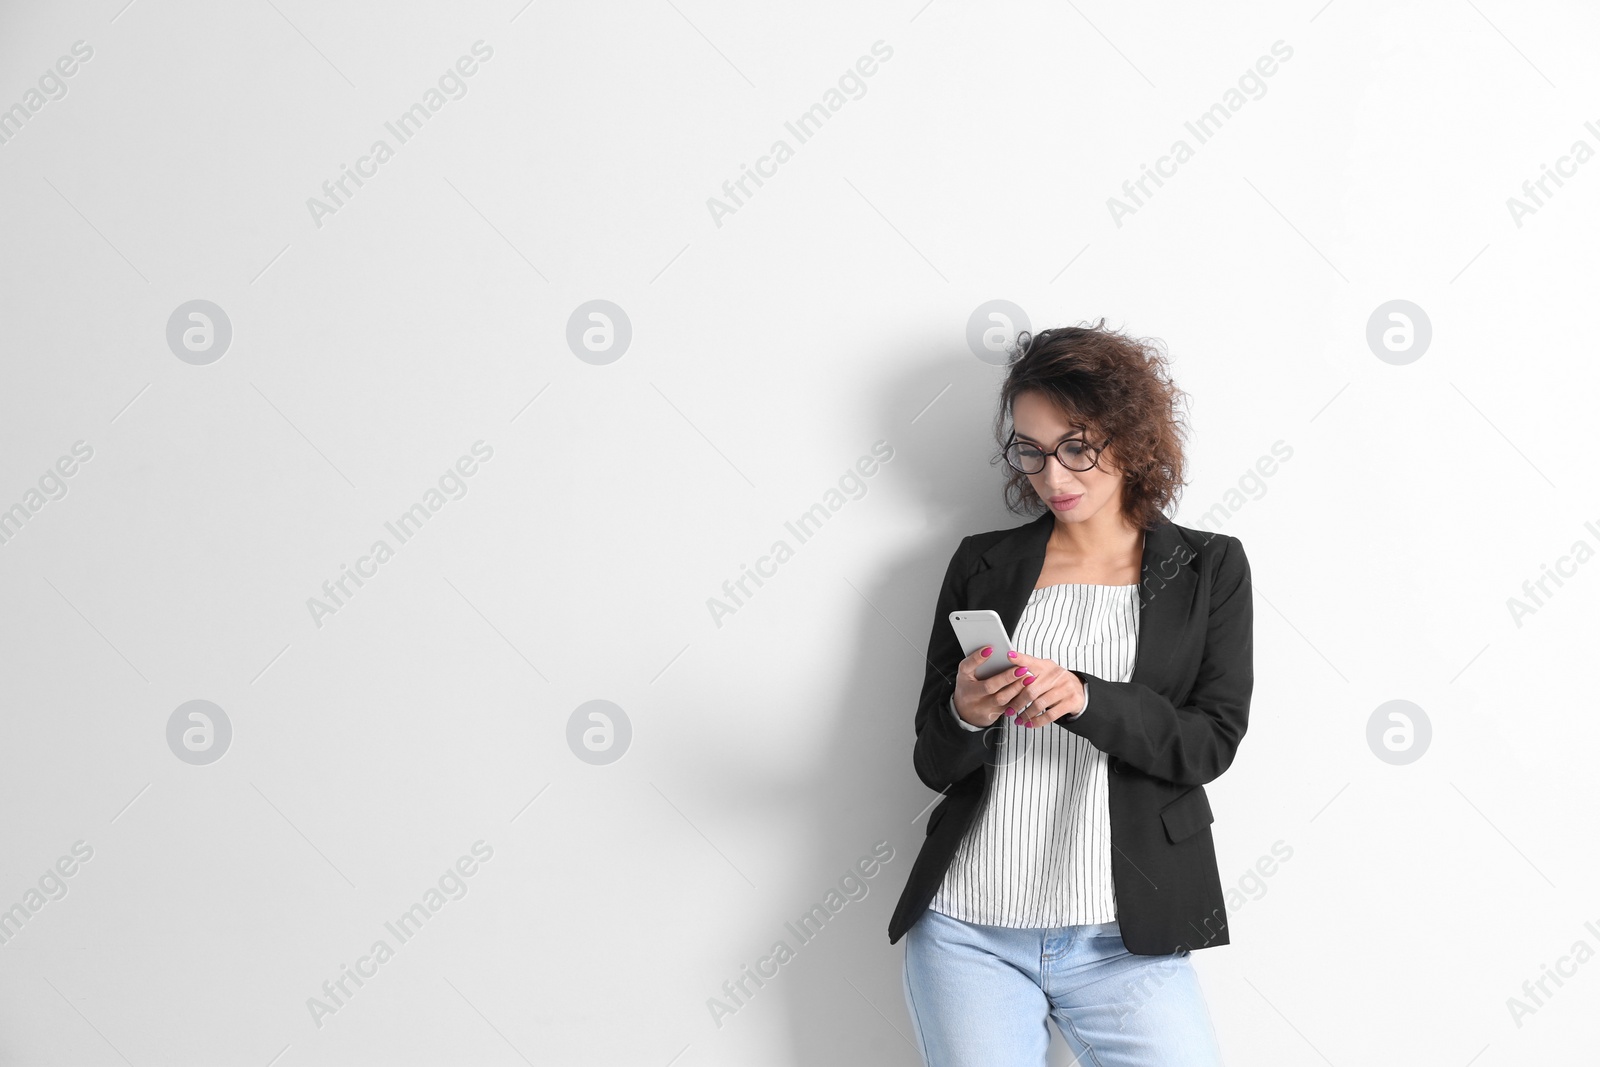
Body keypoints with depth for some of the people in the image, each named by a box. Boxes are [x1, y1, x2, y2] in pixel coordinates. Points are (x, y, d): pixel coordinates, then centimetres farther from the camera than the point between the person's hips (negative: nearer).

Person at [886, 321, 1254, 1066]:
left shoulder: (1209, 570, 5)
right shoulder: (983, 565, 7)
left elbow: (1211, 743, -4)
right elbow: (934, 764, 7)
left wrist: (1086, 699, -21)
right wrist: (964, 717, -17)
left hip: (1122, 941, -1)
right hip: (968, 935, 1)